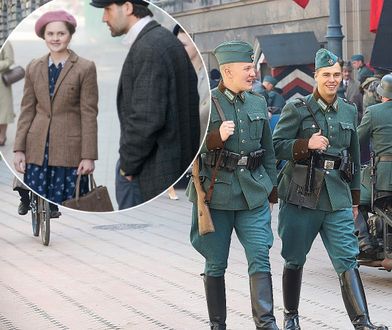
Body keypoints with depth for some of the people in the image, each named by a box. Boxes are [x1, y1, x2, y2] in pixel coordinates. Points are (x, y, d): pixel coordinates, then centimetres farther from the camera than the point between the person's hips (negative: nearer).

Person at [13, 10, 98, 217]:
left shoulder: (85, 68, -2)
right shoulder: (33, 68, 10)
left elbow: (89, 114, -3)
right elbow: (27, 110, 11)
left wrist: (88, 156, -7)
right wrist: (19, 149, 4)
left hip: (69, 151, -3)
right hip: (37, 150, 3)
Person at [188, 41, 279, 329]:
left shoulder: (258, 103, 9)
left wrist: (272, 192, 18)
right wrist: (216, 138, -23)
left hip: (254, 194, 3)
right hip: (216, 194, -3)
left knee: (260, 258, -6)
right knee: (216, 264, 7)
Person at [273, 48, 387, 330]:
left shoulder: (350, 111, 11)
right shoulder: (297, 109, -3)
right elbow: (276, 146, -5)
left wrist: (355, 199, 19)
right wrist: (306, 144, -21)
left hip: (338, 198, 3)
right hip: (301, 196, -2)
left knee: (347, 259, -8)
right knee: (295, 260, 9)